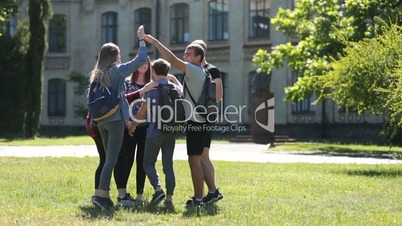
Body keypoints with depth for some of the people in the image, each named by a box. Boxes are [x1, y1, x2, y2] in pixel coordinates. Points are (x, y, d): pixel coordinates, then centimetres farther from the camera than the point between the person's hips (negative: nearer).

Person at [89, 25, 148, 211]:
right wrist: (142, 39, 10)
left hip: (101, 121, 7)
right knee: (112, 159, -9)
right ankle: (100, 194, -19)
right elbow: (141, 59, 0)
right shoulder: (118, 70, -4)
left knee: (109, 158, 12)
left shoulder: (96, 75, 14)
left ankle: (105, 196, 9)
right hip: (115, 120, -7)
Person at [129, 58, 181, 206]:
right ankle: (169, 196, 4)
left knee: (149, 163, 4)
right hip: (171, 132, 4)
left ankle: (158, 189, -17)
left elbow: (142, 112, -4)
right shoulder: (175, 88, 7)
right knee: (168, 164, 9)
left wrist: (133, 126, 10)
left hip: (155, 131, -4)